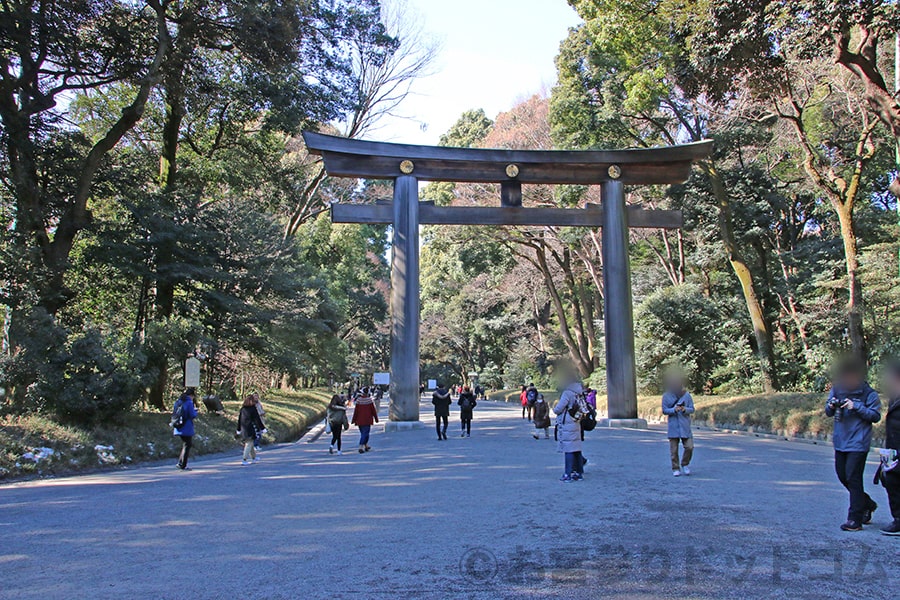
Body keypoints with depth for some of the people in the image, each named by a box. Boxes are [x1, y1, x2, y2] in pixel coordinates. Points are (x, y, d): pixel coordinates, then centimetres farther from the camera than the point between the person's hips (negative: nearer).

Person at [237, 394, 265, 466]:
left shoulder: (242, 408, 5)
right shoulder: (253, 409, -11)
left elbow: (239, 419, 11)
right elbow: (257, 419, -9)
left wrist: (239, 430, 20)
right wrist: (261, 428, -2)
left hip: (244, 429, 6)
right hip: (251, 429, -6)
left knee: (250, 444, 19)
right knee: (249, 444, -3)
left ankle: (253, 457, 32)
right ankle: (244, 460, -9)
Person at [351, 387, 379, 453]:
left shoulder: (358, 400, -4)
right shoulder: (369, 400, -8)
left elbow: (356, 411, -2)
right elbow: (373, 410, -3)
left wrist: (354, 420, 5)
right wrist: (376, 418, 8)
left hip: (360, 420, 3)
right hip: (367, 420, -3)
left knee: (363, 433, 18)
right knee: (365, 433, -3)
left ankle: (366, 446, 30)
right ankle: (361, 447, -16)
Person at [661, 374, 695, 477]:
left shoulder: (686, 394, 3)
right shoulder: (666, 396, 1)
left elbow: (692, 409, 4)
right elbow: (664, 410, 0)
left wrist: (685, 409, -17)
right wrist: (674, 409, -18)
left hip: (685, 425, 1)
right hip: (673, 426, -1)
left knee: (689, 447, -4)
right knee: (673, 450, 1)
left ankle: (685, 464, 20)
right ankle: (676, 468, 14)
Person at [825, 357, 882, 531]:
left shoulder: (869, 394, -8)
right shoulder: (837, 389, 6)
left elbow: (876, 416, -11)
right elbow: (828, 412, 11)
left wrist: (856, 407, -22)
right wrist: (831, 406, -11)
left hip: (858, 443, -6)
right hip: (840, 441, 6)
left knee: (853, 478, -8)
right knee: (842, 476, 14)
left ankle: (855, 520, -2)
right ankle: (867, 504, 36)